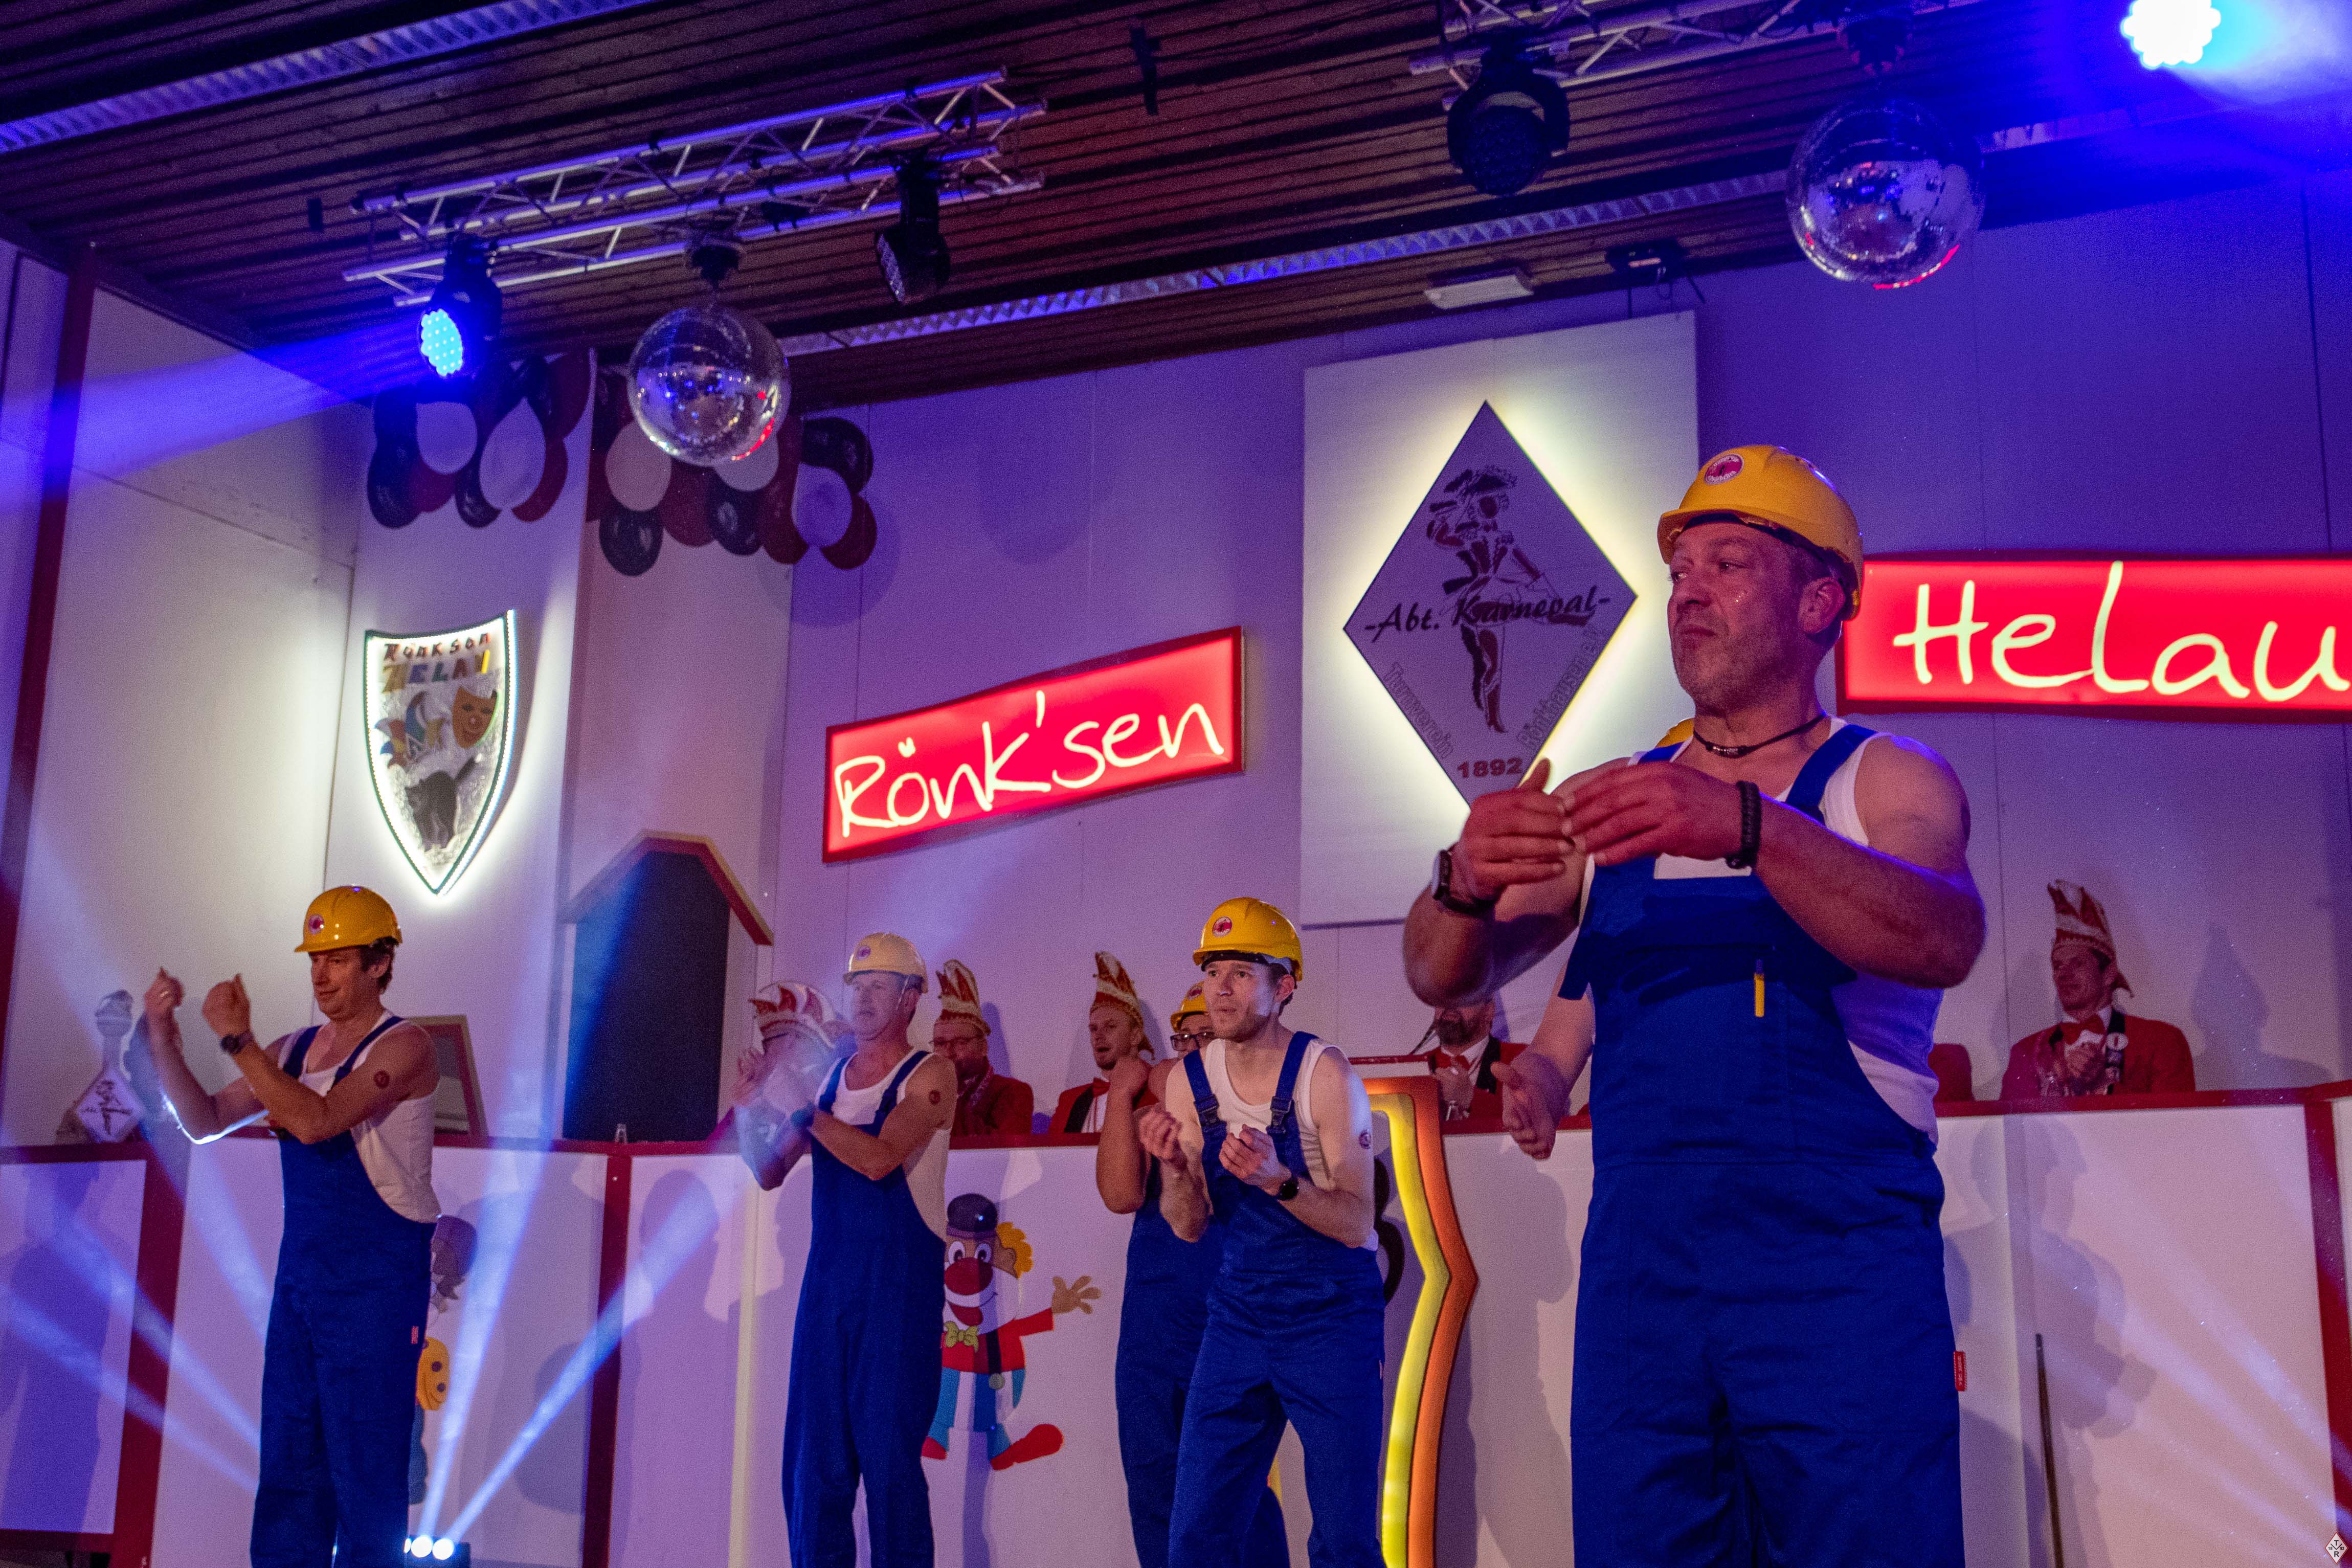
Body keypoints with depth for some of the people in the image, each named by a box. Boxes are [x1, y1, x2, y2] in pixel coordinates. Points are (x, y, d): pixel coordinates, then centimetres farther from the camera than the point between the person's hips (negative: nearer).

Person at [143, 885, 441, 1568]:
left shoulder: (403, 1047, -9)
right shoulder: (294, 1049, 14)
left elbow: (316, 1120, -23)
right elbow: (206, 1123, 12)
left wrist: (237, 1039, -20)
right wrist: (163, 1040, 0)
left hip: (376, 1280, -7)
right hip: (300, 1270, 7)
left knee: (365, 1465, -5)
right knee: (288, 1467, 8)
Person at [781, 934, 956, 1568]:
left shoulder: (930, 1075, -3)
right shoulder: (829, 1075, 13)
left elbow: (879, 1158, -19)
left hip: (899, 1283, -5)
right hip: (827, 1277, 5)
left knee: (887, 1450, -4)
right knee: (813, 1451, 5)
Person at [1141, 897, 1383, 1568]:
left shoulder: (1324, 1073, -14)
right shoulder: (1188, 1082, 0)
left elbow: (1356, 1224, -15)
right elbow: (1189, 1226, 1)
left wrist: (1279, 1180, -32)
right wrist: (1174, 1166, -19)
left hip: (1332, 1318, -4)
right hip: (1239, 1316, 4)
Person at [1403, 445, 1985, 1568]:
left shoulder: (1888, 782, 3)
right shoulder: (1609, 803, 13)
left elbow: (1942, 941, -17)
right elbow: (1443, 976, 7)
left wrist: (1748, 827, -33)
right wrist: (1468, 885, -17)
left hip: (1844, 1274, -3)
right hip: (1639, 1270, 3)